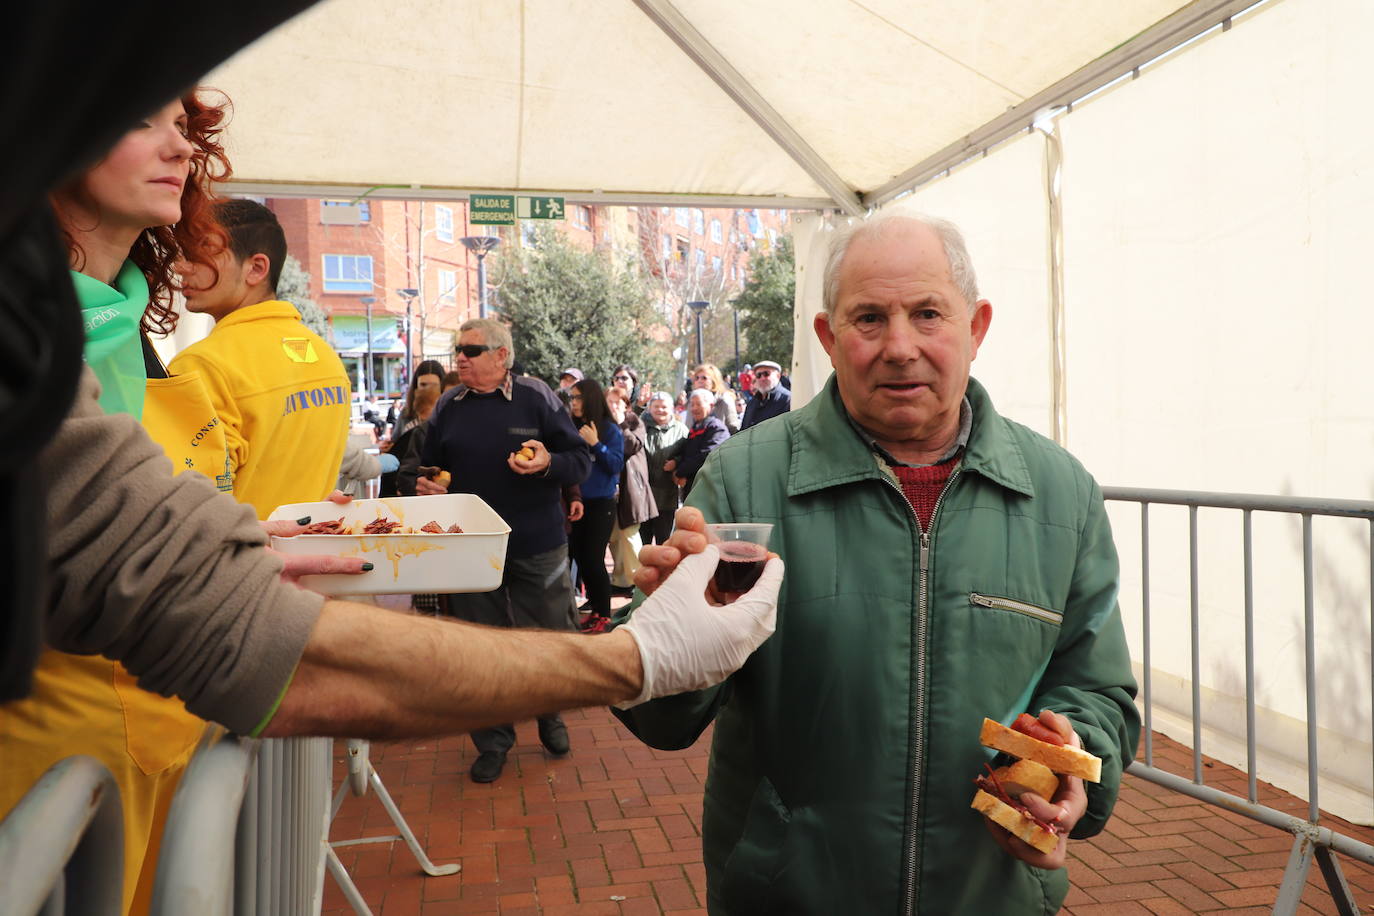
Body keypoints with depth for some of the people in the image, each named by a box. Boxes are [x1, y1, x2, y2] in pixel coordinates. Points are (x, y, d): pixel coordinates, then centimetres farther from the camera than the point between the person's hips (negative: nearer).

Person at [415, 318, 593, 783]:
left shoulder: (536, 397, -4)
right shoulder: (447, 406, 6)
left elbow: (581, 458, -4)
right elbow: (429, 466, 18)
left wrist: (549, 463, -24)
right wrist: (425, 486, -4)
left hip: (537, 547, -2)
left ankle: (550, 716, 35)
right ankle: (493, 740, 24)